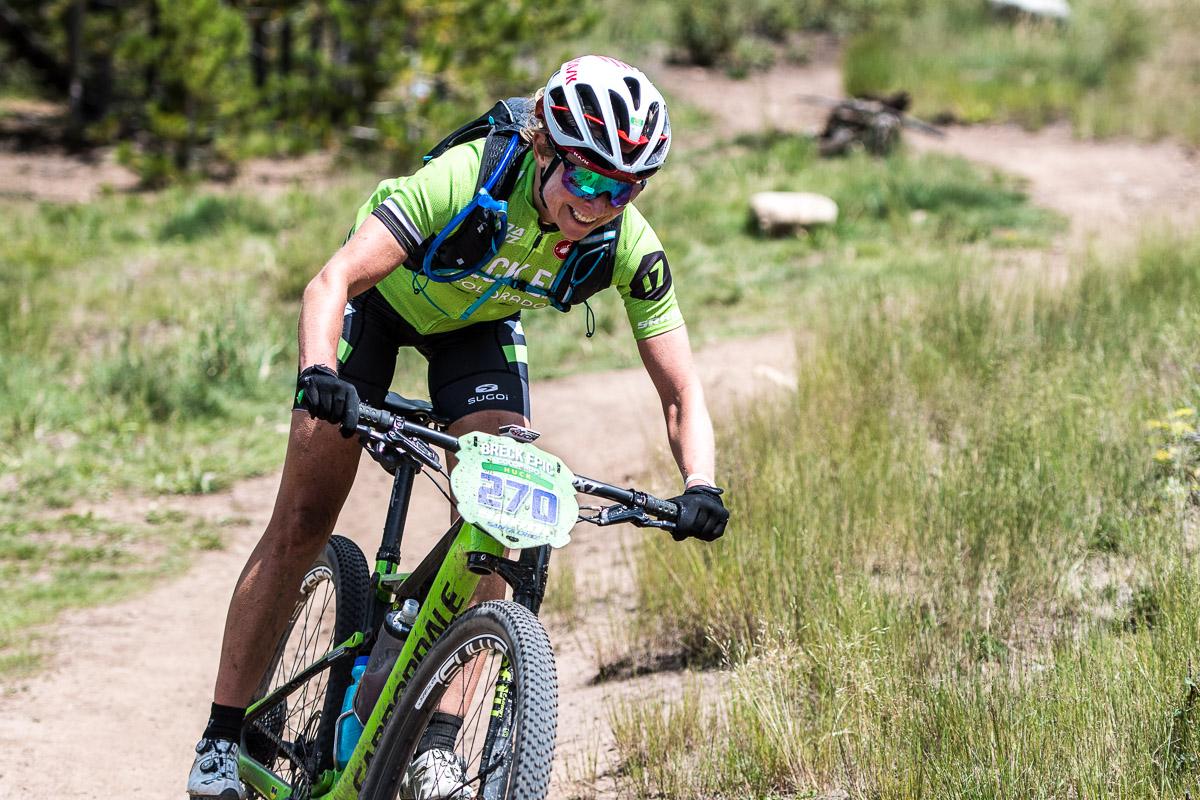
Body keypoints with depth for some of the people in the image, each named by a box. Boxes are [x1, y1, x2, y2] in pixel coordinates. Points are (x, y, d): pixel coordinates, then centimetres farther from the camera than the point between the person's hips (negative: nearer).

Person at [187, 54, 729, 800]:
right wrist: (319, 374, -63)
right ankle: (224, 735, 3)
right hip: (384, 298, -3)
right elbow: (334, 280, -45)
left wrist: (700, 487, -42)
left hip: (481, 325, 3)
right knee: (305, 517, -5)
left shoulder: (631, 249, -29)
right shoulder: (469, 179, -41)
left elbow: (681, 390, -24)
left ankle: (437, 736, -11)